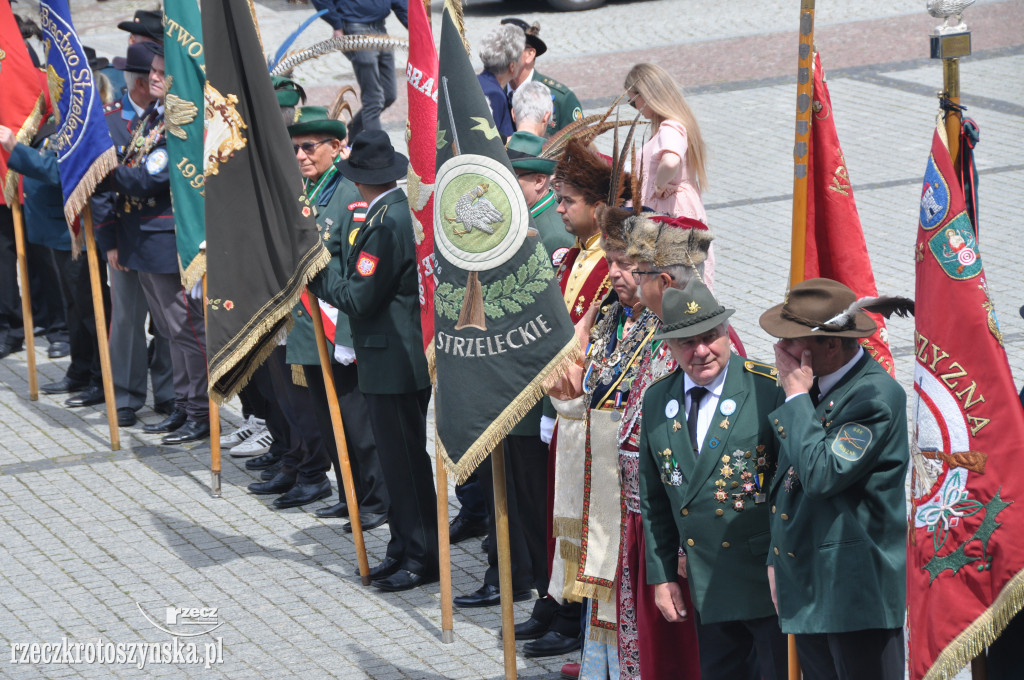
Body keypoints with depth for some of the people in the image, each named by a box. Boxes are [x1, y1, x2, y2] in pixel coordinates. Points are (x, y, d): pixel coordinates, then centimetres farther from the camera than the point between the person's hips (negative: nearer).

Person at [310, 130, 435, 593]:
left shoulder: (386, 223, -21)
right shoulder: (412, 207, 8)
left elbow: (359, 298, -20)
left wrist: (315, 272, -8)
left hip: (392, 360, -10)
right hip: (413, 353, 10)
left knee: (404, 458, -3)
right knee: (401, 454, 15)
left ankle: (421, 556, 4)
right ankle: (404, 549, 22)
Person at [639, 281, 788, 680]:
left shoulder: (770, 390, -12)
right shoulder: (657, 401, 6)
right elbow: (654, 500, 14)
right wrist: (662, 575, 12)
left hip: (771, 583, -5)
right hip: (708, 588, 5)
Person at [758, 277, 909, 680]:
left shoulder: (876, 394, -17)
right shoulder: (814, 386, 11)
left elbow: (821, 476, -26)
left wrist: (797, 397, -18)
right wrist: (775, 561, 20)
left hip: (857, 591, -9)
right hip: (807, 591, 9)